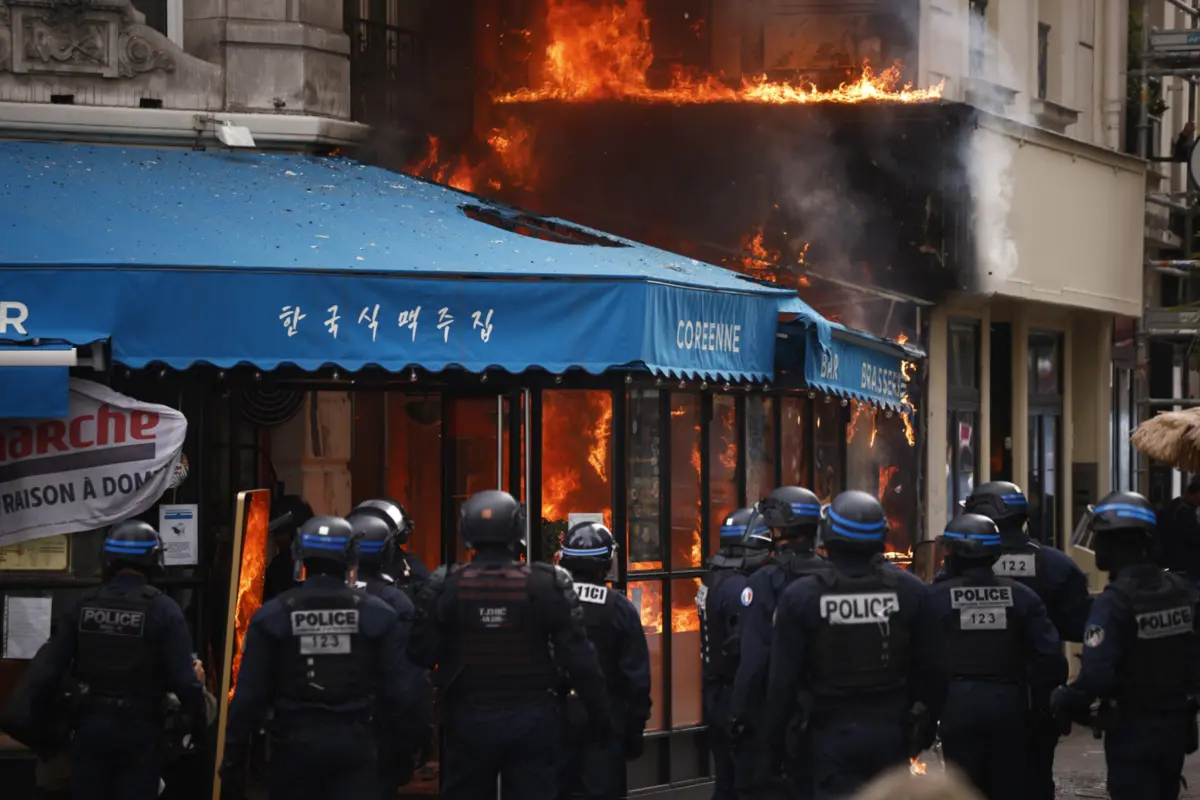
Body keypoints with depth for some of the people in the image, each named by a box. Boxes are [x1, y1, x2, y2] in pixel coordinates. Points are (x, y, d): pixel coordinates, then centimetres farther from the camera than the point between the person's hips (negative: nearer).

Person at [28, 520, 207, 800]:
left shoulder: (83, 606, 1)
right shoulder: (162, 609, -10)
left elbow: (51, 672, 1)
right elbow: (184, 678, -15)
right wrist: (199, 723, 0)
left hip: (91, 724, 3)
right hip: (139, 727, -3)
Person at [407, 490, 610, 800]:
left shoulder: (444, 586, -5)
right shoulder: (549, 584, -7)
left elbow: (422, 654, -6)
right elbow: (577, 657, -4)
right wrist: (599, 712, 4)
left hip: (468, 720, 1)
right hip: (531, 719, 0)